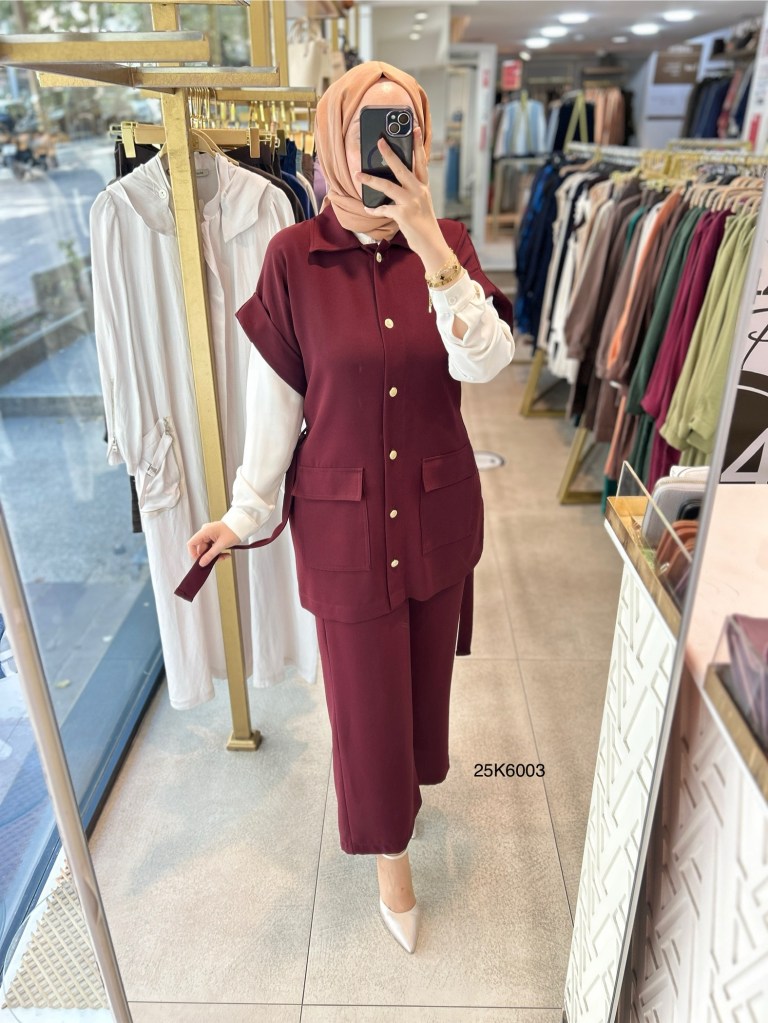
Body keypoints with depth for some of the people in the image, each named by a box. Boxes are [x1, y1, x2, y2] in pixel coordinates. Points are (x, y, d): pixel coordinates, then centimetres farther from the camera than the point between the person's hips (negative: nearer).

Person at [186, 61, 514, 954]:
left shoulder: (448, 244, -3)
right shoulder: (294, 257, -8)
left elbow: (484, 361, -17)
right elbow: (275, 395, -4)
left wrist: (429, 243, -28)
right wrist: (246, 511, 0)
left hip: (438, 508, 3)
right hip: (344, 517, -2)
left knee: (424, 666, 22)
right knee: (365, 692, 10)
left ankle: (409, 775, 55)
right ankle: (389, 848, 37)